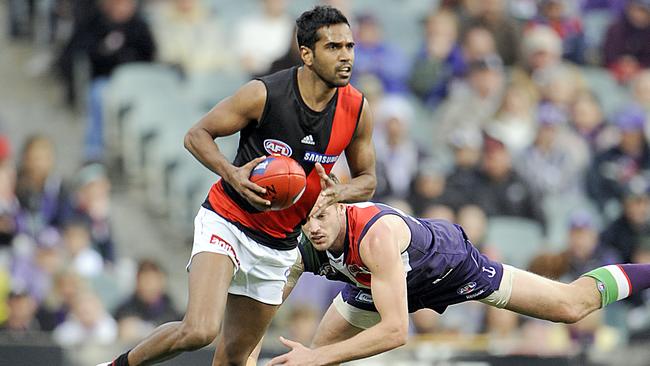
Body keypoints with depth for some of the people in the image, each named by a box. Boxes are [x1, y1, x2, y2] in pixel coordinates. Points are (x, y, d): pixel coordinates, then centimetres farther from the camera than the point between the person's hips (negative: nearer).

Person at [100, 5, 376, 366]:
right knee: (199, 331, -25)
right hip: (227, 222, -5)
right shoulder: (264, 94, -19)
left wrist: (336, 194, -15)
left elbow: (366, 180, 8)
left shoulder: (357, 109, -6)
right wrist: (232, 174, -26)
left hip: (278, 245, 5)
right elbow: (196, 135, -7)